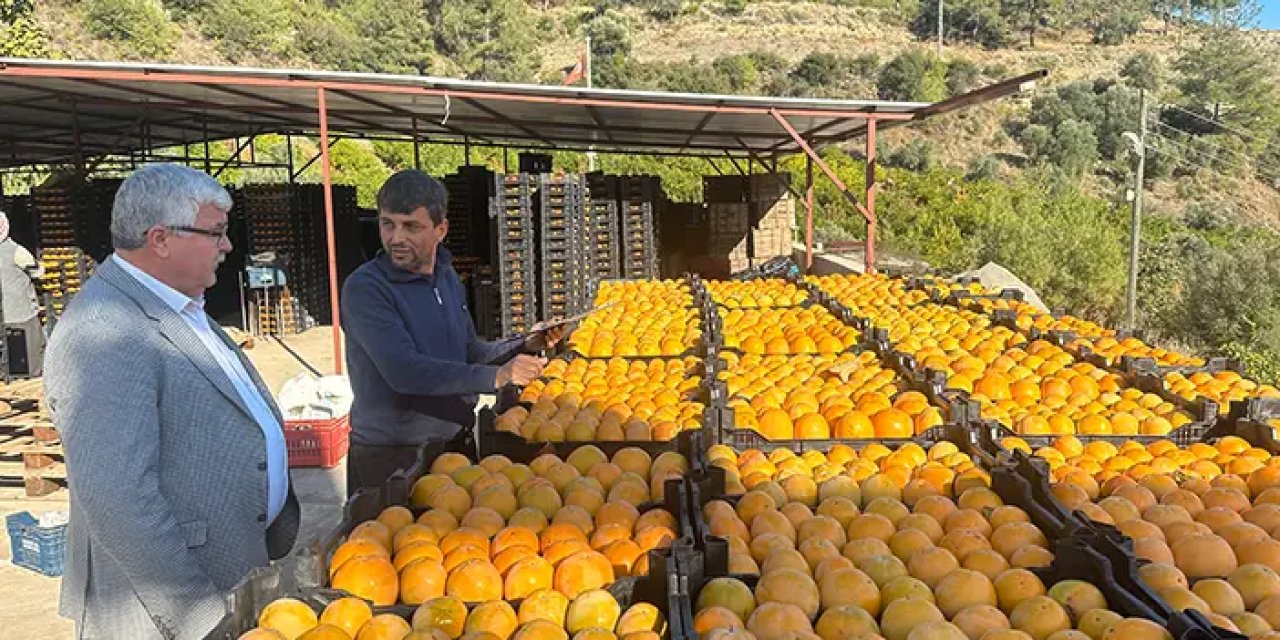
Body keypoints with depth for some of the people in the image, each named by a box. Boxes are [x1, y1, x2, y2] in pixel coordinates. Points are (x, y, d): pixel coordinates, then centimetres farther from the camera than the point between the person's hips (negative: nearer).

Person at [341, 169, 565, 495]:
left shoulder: (448, 278, 7)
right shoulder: (365, 287, -17)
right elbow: (403, 371, -27)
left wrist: (525, 346, 1)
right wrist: (495, 377, -28)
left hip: (453, 442, 7)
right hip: (389, 458, -7)